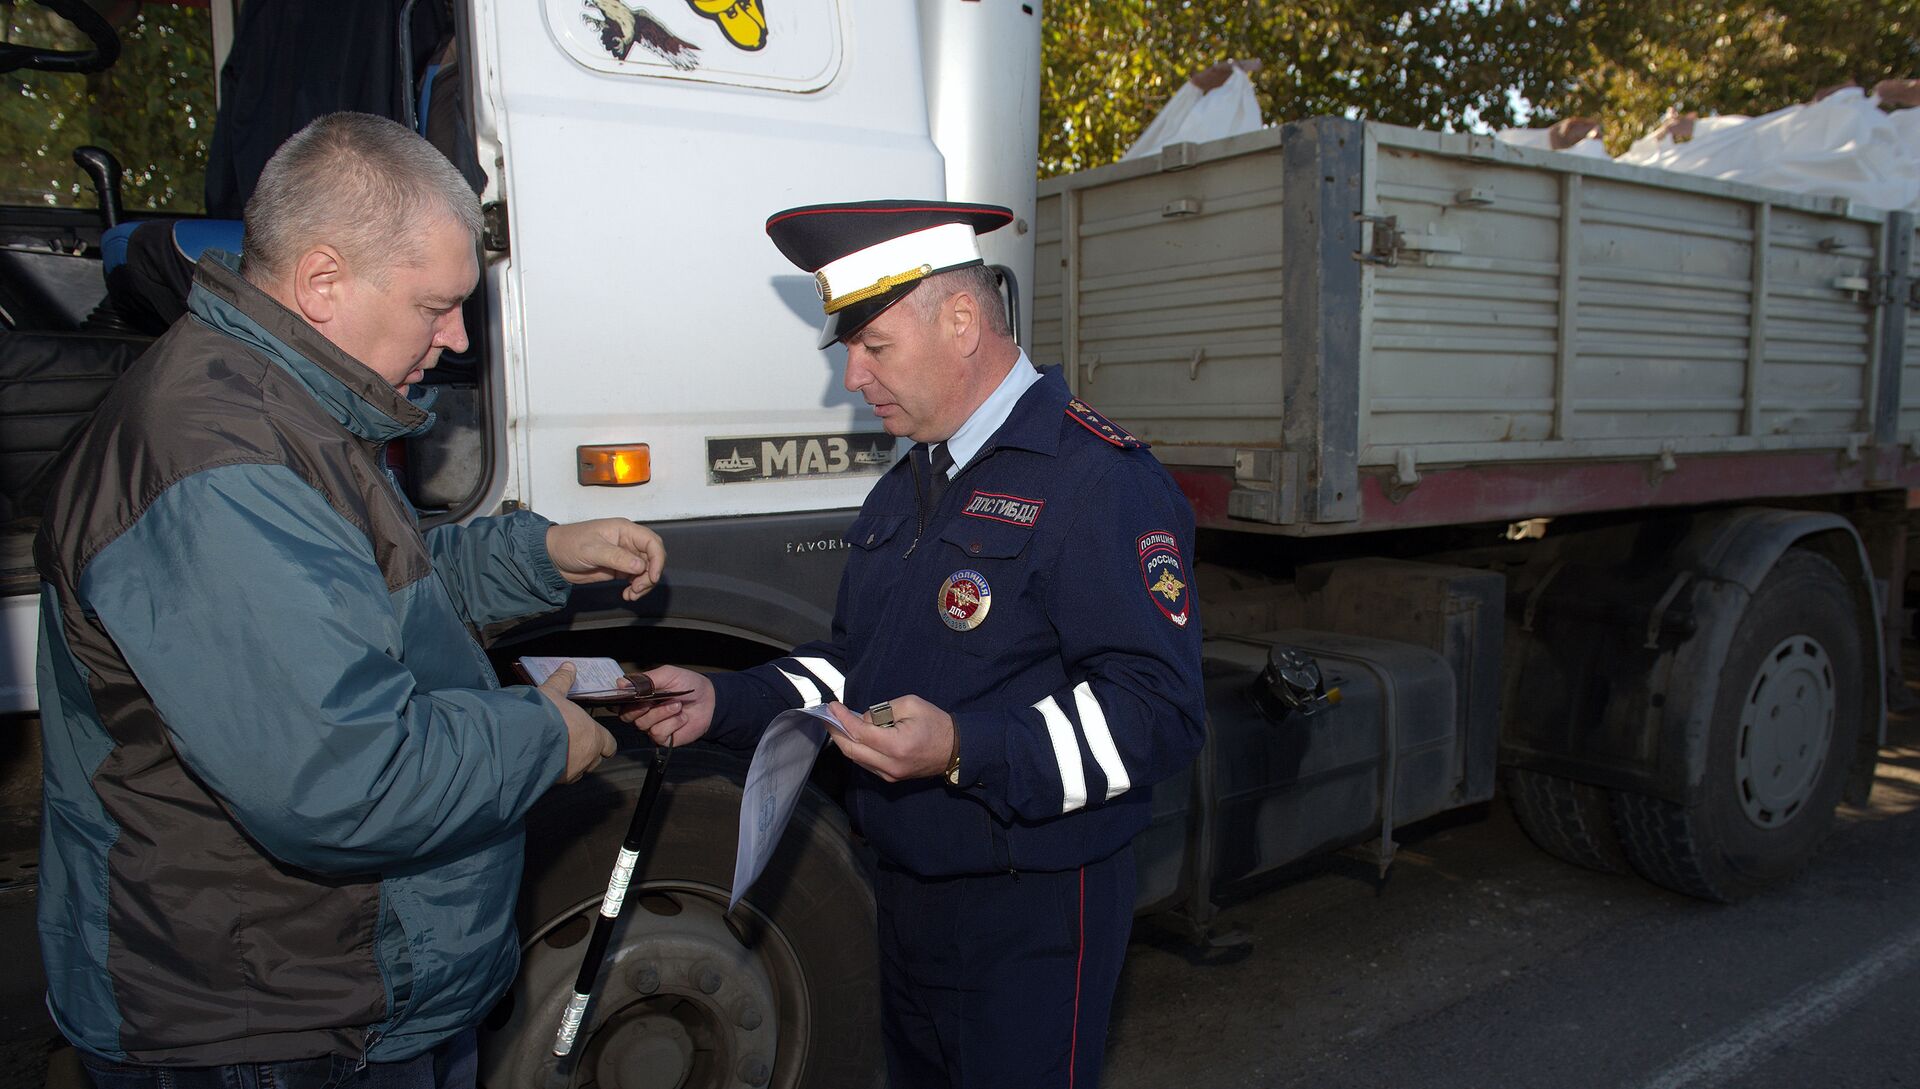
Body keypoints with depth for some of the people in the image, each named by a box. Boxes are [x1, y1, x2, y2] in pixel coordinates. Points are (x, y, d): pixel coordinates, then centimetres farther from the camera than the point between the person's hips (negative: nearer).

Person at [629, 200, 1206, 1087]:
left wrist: (965, 752, -34)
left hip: (1031, 914, -8)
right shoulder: (907, 488, 12)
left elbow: (1157, 712, -24)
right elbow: (854, 661, 19)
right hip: (906, 894, 9)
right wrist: (724, 702, 5)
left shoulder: (1102, 480, -18)